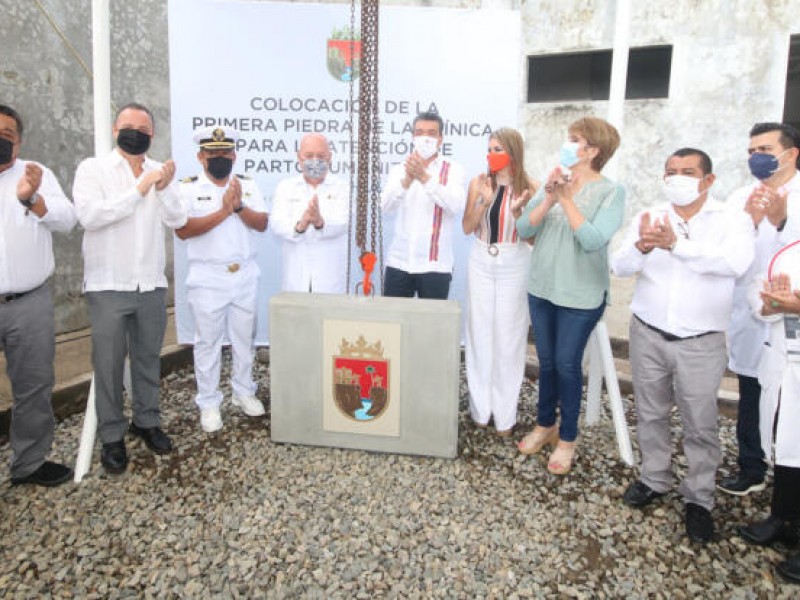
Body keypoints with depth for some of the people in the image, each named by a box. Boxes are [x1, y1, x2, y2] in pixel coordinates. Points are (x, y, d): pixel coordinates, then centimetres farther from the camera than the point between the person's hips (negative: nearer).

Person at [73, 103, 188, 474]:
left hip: (152, 284, 4)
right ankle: (112, 436, 18)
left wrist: (163, 189, -17)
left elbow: (177, 220, 0)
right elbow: (89, 215, -18)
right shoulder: (93, 168, -3)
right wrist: (139, 189, -19)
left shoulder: (159, 172, 7)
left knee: (149, 358, 14)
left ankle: (147, 422, 30)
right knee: (109, 363, 5)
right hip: (108, 286, -3)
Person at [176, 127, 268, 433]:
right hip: (208, 278, -3)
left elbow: (262, 224, -1)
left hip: (245, 276, 3)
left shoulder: (248, 185, 6)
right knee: (208, 341, 6)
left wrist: (240, 206, -18)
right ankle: (208, 403, 19)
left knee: (244, 338, 13)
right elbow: (182, 229, -16)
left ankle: (244, 392, 30)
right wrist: (223, 212, -20)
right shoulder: (189, 187, -4)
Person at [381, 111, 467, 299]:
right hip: (398, 263, 2)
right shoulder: (399, 170, 9)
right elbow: (386, 206, -6)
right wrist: (407, 179, -24)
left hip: (435, 265, -2)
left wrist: (425, 177, -24)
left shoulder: (454, 170, 1)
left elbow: (456, 207, -16)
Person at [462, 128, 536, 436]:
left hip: (513, 266, -2)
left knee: (509, 337, 3)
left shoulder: (528, 187, -4)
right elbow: (467, 227, 0)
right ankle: (480, 407, 21)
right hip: (481, 263, 2)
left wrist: (518, 210, -20)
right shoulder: (479, 182, 2)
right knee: (479, 334, 6)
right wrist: (484, 202, -13)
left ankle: (505, 413, 15)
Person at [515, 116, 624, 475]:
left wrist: (566, 198, -20)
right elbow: (523, 228, -4)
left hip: (580, 295, -4)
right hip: (541, 288, 4)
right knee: (546, 361, 15)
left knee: (567, 364, 3)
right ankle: (545, 424, 34)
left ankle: (567, 438, 22)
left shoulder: (611, 192, -9)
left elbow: (593, 240, -22)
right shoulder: (552, 183, 4)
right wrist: (549, 198, -17)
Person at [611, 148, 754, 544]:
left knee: (700, 425, 8)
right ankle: (654, 479, 37)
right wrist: (641, 247, -33)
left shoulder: (732, 220, -5)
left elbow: (736, 262, -25)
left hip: (700, 342, -2)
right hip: (648, 334, 3)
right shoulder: (648, 218, 1)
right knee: (651, 413, 17)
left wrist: (676, 244, -36)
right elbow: (620, 266, -11)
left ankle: (698, 499, 27)